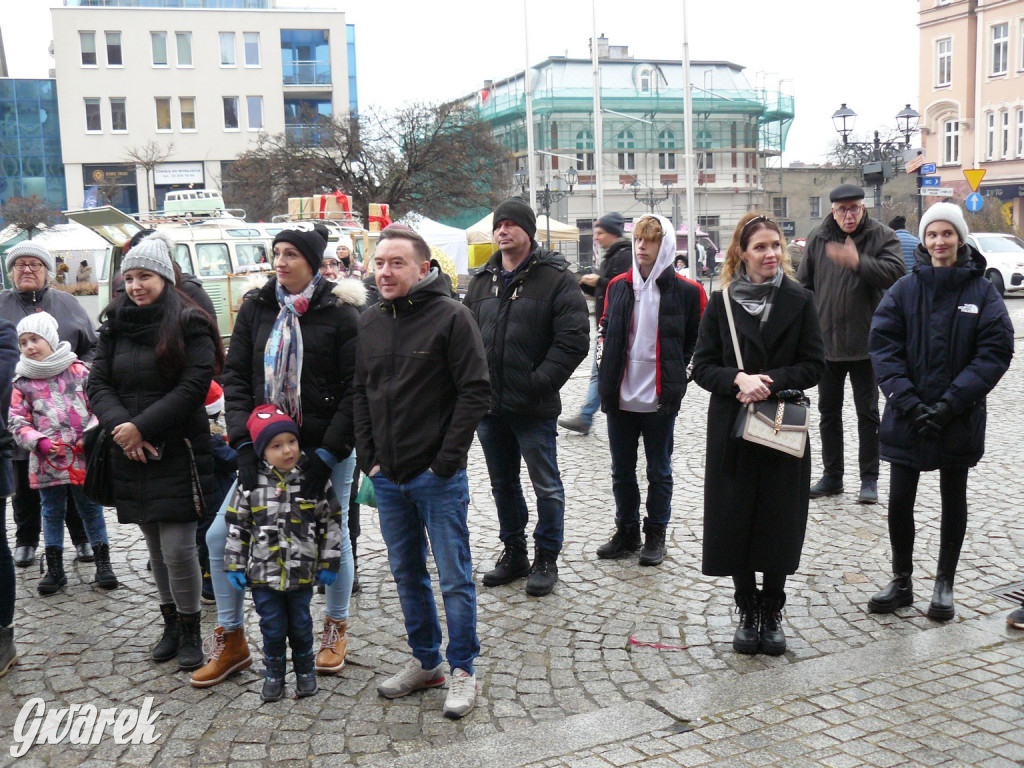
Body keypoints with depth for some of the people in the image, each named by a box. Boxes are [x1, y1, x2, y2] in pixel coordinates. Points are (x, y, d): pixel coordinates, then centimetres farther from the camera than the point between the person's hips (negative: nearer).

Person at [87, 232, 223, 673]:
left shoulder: (189, 324, -6)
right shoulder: (114, 326, 10)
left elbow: (194, 386, -14)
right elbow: (98, 383, 5)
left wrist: (142, 427, -17)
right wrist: (120, 425, -14)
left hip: (178, 454, -5)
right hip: (131, 456, 5)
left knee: (178, 548, -6)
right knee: (155, 547, 14)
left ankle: (189, 630, 12)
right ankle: (170, 624, 28)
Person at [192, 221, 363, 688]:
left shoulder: (339, 312, -8)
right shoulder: (256, 307, 4)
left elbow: (355, 390, -11)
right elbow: (235, 376, 3)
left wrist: (327, 454, -16)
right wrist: (244, 441, -10)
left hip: (326, 449, -4)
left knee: (333, 537, 8)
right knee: (221, 536, 0)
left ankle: (336, 630, 33)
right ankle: (231, 644, 17)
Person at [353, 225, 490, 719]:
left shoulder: (451, 316, -9)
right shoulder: (369, 322, 9)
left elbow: (475, 392, -12)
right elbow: (361, 394, 15)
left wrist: (447, 459, -14)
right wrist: (368, 456, 5)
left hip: (438, 476, -6)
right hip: (386, 476, 6)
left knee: (454, 579, 2)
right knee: (406, 573, 16)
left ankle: (462, 670, 17)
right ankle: (425, 662, 30)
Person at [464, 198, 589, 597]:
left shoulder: (555, 277, -7)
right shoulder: (481, 280, 12)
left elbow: (574, 339, -14)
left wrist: (539, 382, -17)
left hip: (533, 407, -6)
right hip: (488, 404, 6)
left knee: (546, 486, 5)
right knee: (503, 484, 17)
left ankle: (546, 557, 19)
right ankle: (514, 552, 32)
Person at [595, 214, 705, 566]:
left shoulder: (686, 291, -5)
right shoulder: (619, 286, 6)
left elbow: (698, 342, 4)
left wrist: (677, 373, -2)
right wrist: (606, 359, 7)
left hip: (660, 398, -4)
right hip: (620, 395, 4)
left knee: (659, 471, 9)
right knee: (622, 470, 13)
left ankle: (655, 535, 23)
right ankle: (626, 532, 28)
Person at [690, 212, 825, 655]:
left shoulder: (799, 301, 2)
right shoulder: (721, 303, 2)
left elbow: (814, 365, -1)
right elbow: (702, 366, 0)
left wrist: (771, 382, -16)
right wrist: (739, 380, -18)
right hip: (732, 431, 0)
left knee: (778, 525, 5)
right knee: (735, 523, 4)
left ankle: (772, 612, 22)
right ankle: (748, 613, 21)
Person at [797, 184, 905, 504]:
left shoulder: (881, 236, -5)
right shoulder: (817, 239, 3)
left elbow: (895, 271, -20)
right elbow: (804, 284, 8)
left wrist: (858, 262, -32)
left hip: (865, 343, -3)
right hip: (825, 342, 4)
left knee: (867, 413, 5)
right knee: (828, 412, 12)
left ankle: (869, 479, 15)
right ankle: (832, 476, 24)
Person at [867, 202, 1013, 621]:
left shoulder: (982, 292, -4)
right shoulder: (903, 290, 0)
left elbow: (994, 353, -9)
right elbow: (883, 347, -6)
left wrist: (949, 405, -17)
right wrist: (909, 403, -17)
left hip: (959, 419, -1)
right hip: (906, 417, 1)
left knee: (954, 500, 12)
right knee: (899, 500, 5)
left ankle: (944, 584, 27)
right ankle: (901, 581, 23)